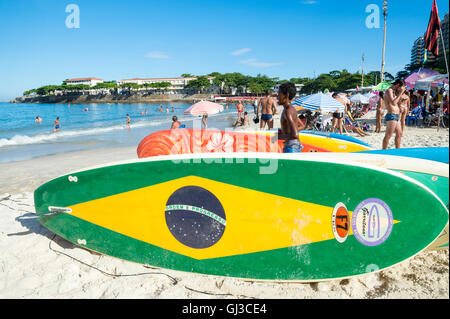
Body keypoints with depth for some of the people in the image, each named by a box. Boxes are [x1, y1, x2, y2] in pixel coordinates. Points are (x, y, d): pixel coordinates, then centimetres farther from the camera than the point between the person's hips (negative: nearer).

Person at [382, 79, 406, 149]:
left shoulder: (394, 91, 16)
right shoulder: (389, 91, -13)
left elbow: (397, 102, 26)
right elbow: (393, 103, -26)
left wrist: (401, 93, 14)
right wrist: (400, 93, -19)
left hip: (396, 116, 10)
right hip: (391, 116, -10)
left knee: (399, 134, 16)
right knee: (388, 136, -8)